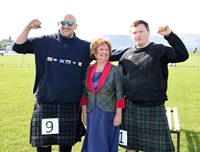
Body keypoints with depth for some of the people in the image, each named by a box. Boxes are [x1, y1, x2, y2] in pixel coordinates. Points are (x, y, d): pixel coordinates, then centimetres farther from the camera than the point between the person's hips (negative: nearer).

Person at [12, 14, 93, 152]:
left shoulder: (85, 47, 6)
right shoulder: (44, 42, 4)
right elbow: (18, 47, 4)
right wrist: (28, 28, -7)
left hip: (71, 104, 1)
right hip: (45, 102, -1)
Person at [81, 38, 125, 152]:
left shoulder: (116, 70, -4)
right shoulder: (88, 71, 6)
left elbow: (120, 94, -7)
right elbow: (84, 94, 9)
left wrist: (118, 115, -10)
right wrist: (84, 114, 7)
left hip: (108, 114, -3)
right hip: (92, 114, 3)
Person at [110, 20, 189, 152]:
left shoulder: (160, 51, -4)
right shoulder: (126, 53, 8)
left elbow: (183, 56, -20)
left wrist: (169, 35, -29)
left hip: (154, 109, -3)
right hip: (130, 108, 3)